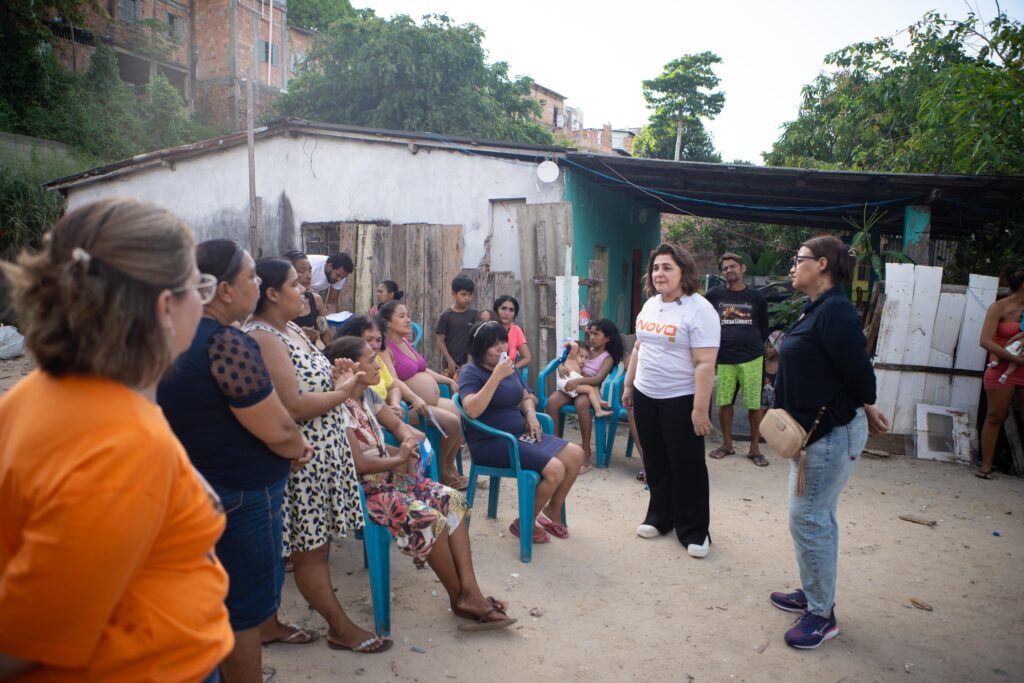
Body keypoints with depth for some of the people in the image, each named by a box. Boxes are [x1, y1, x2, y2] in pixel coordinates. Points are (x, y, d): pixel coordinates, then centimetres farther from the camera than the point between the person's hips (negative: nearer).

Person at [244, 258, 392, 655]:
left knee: (318, 543, 17)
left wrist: (336, 378, 2)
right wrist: (343, 393, -12)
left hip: (323, 451, 9)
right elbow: (292, 406, -25)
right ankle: (342, 629, 17)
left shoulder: (291, 329, 11)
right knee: (311, 548, 6)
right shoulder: (262, 339, -19)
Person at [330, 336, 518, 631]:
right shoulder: (341, 407, -18)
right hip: (364, 490, -9)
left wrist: (404, 451, -3)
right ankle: (459, 598, -7)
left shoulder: (367, 396, 9)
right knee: (427, 518, -28)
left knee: (452, 499, -8)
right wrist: (398, 457, -8)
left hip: (389, 477, 9)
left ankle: (470, 591, -13)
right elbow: (358, 463, -24)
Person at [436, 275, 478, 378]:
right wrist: (449, 360, -9)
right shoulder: (446, 316, -3)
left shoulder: (474, 315, 3)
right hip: (452, 363, -2)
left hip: (470, 362, 2)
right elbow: (441, 341, -2)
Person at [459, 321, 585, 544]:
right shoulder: (471, 372, -12)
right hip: (491, 442, -8)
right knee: (555, 470, -22)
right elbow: (472, 410, -28)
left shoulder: (510, 367, 11)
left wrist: (531, 416, 2)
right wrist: (497, 376, -29)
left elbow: (525, 397, 24)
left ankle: (552, 510, 20)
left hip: (520, 434, 8)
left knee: (576, 455, 0)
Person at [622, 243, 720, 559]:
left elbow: (705, 364, -20)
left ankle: (694, 531, 17)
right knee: (655, 462, 16)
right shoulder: (650, 305, 9)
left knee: (687, 466, 4)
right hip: (646, 396, 7)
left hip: (681, 400, -7)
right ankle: (659, 516, 31)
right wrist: (628, 384, 17)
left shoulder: (699, 310, -16)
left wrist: (700, 409, -23)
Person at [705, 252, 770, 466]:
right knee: (724, 402, 8)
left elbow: (764, 328, 14)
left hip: (752, 357, 0)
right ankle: (727, 444, 24)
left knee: (755, 404, 2)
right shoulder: (714, 294, 2)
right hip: (724, 358, 0)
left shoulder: (756, 297, 4)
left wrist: (752, 345, 12)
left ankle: (755, 448, 14)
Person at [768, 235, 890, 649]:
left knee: (807, 518, -3)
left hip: (832, 432, -10)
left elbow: (858, 370, -21)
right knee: (817, 517, 19)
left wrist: (867, 412, -4)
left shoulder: (835, 311, -20)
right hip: (814, 429, 10)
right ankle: (813, 594, 34)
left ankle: (822, 615, 11)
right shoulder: (816, 309, 11)